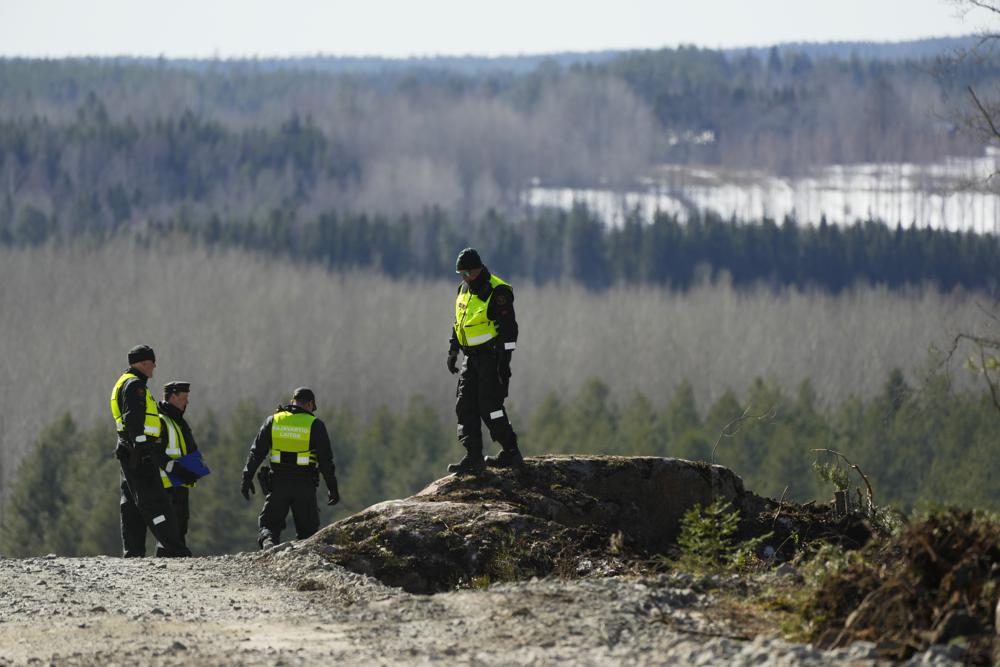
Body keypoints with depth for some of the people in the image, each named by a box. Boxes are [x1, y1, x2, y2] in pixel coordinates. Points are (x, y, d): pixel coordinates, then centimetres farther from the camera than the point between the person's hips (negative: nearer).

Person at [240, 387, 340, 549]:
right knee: (307, 530, 11)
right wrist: (332, 488, 3)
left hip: (277, 483, 1)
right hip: (305, 486, -1)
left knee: (269, 524, 9)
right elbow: (326, 459, -3)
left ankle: (269, 543, -20)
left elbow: (256, 452, 4)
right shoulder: (315, 425, -1)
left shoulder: (273, 421, 5)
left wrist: (247, 478, 8)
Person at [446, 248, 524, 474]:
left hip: (491, 357, -9)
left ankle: (511, 453, 0)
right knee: (466, 406, 3)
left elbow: (509, 329, -18)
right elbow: (459, 322, 24)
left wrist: (504, 362, -20)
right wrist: (452, 351, 21)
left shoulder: (497, 292, -16)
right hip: (472, 358, 9)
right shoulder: (465, 289, 11)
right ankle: (473, 457, 5)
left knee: (490, 406, -9)